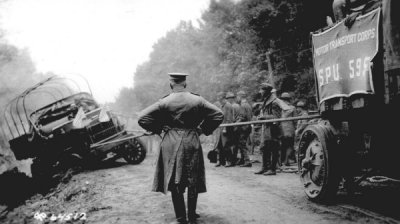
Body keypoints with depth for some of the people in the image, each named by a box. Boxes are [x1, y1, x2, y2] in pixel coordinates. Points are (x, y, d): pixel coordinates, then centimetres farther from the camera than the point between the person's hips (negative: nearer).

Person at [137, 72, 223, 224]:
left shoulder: (164, 102, -6)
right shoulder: (197, 100, -1)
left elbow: (142, 118, -9)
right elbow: (218, 115, 0)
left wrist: (157, 129, 4)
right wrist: (203, 129, 7)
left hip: (171, 144, -1)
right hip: (192, 142, 1)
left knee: (175, 182, 8)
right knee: (193, 181, 12)